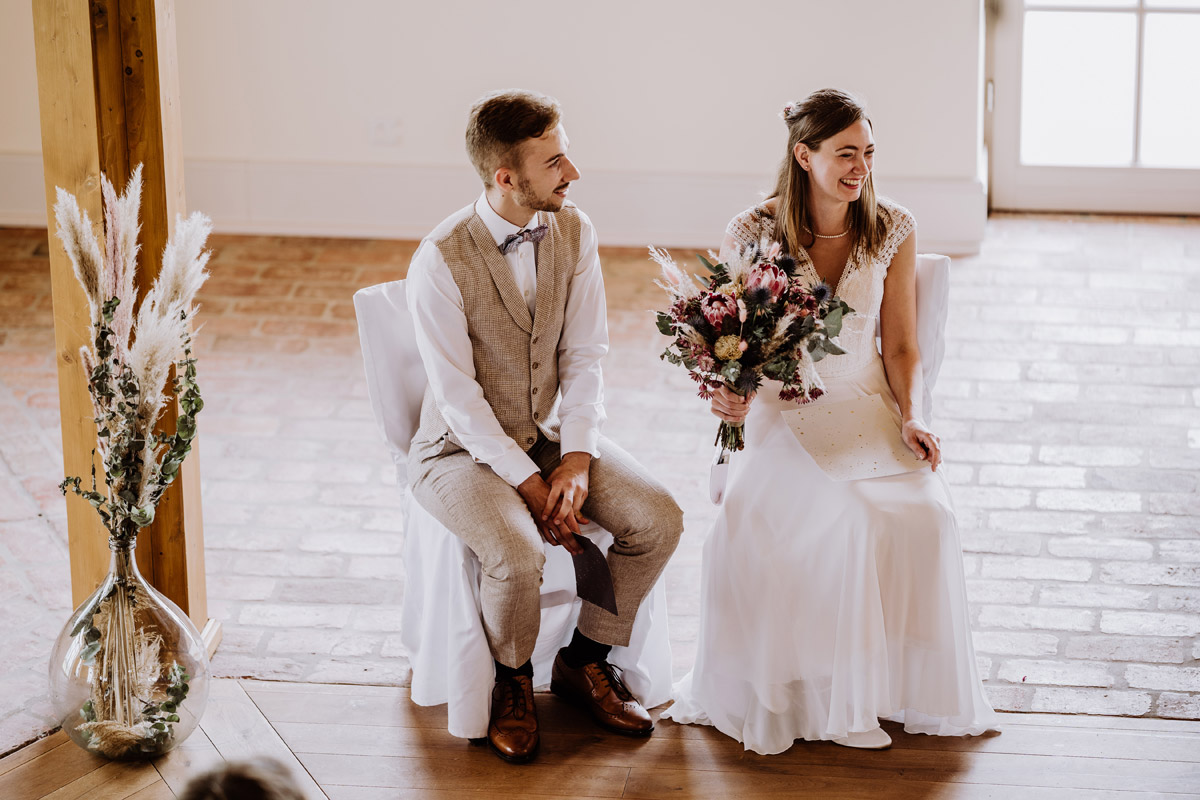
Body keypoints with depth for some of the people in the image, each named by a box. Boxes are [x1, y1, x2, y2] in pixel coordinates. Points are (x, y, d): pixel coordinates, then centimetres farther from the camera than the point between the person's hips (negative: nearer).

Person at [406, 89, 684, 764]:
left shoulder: (573, 231, -5)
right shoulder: (441, 261, -21)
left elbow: (584, 357, -3)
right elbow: (459, 397, -19)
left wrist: (577, 459, -15)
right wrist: (531, 484, -22)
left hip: (552, 432, 6)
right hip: (464, 447, -5)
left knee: (659, 519, -15)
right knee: (518, 553, -32)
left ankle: (586, 659, 8)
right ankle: (512, 681, 0)